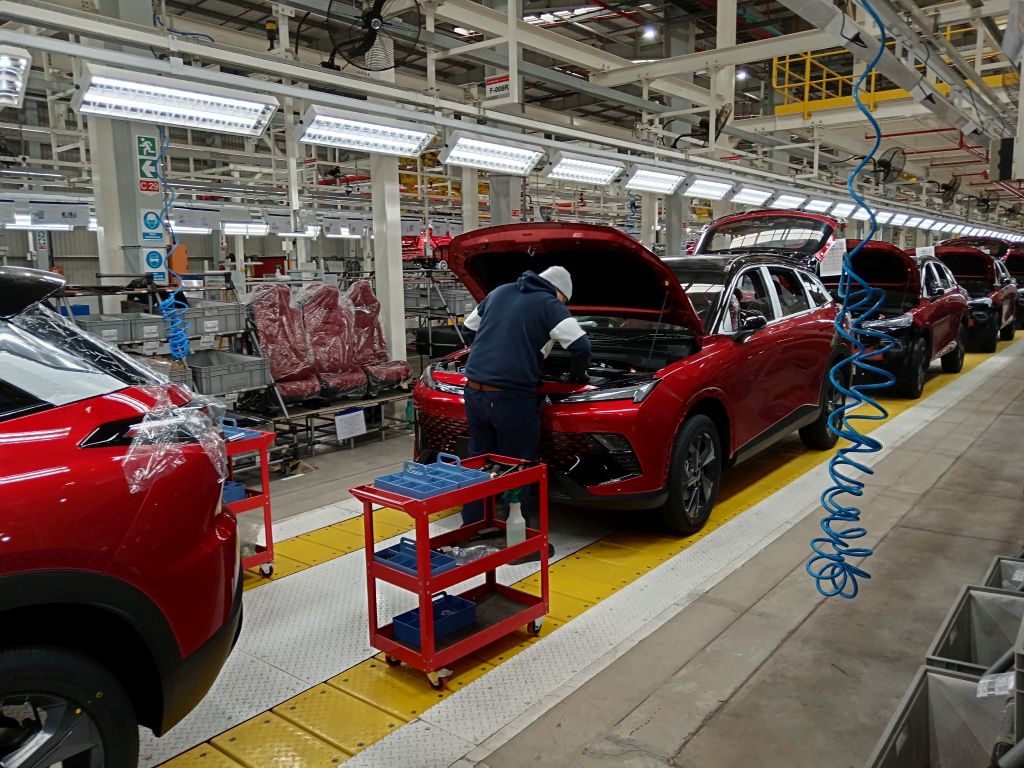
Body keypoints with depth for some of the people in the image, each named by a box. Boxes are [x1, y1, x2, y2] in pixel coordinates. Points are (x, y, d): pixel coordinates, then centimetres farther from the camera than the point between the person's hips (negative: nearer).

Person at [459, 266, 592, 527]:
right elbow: (580, 346, -10)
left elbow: (468, 328, 28)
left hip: (474, 391, 6)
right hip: (512, 397, -6)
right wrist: (576, 374, 10)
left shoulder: (499, 292, 18)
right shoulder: (550, 304, -1)